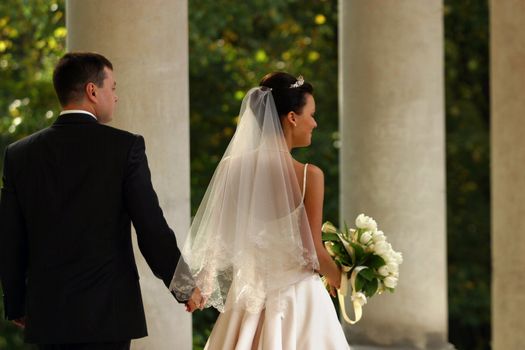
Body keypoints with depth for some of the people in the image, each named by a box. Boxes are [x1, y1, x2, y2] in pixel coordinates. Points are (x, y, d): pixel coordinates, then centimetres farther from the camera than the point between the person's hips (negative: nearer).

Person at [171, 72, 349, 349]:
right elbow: (312, 250, -12)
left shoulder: (232, 168, -2)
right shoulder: (309, 176, -15)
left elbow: (218, 237, 2)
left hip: (249, 298, 5)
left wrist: (203, 285, 17)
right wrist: (337, 277, 8)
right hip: (298, 299, -4)